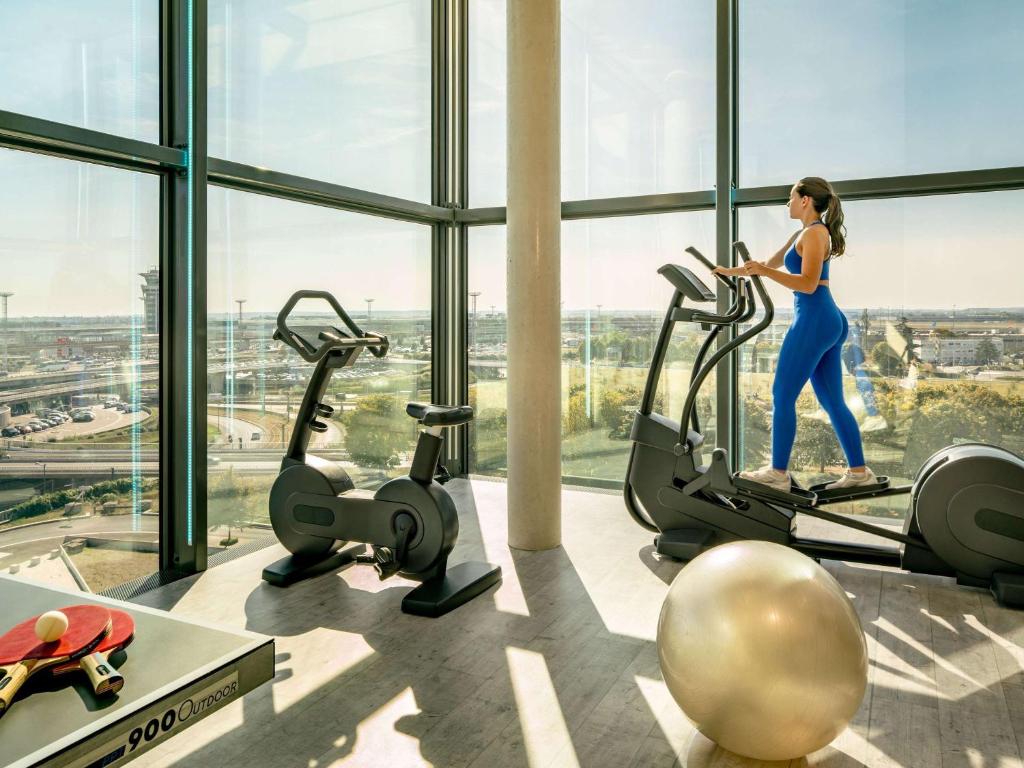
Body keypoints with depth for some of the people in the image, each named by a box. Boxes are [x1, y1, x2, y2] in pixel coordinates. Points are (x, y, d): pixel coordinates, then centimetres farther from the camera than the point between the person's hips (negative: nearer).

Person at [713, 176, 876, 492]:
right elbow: (771, 262, 30)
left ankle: (778, 473, 1)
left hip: (814, 321, -10)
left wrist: (763, 272, -25)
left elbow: (808, 284, -18)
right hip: (830, 321, 10)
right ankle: (858, 471, 14)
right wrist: (732, 271, 32)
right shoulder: (804, 234, 20)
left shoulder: (814, 232, -9)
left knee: (782, 396, -4)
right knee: (832, 401, 11)